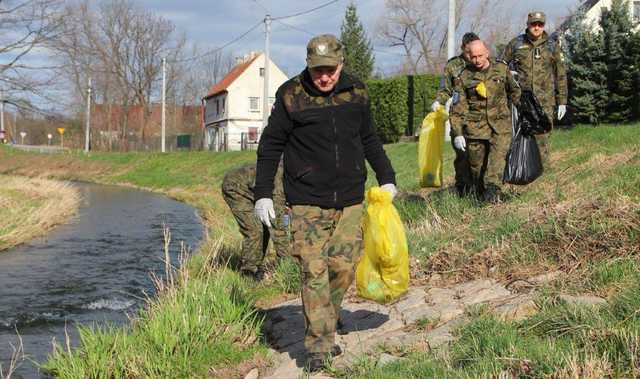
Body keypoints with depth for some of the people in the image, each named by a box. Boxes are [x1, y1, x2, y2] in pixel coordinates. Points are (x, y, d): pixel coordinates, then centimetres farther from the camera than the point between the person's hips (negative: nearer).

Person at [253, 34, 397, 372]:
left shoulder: (356, 93, 5)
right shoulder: (290, 96, -6)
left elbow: (369, 139, 18)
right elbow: (270, 145, 0)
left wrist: (386, 178, 16)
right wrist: (263, 193, -4)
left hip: (350, 200, 3)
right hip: (307, 202, -3)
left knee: (343, 268, 4)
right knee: (314, 271, -6)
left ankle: (326, 328, 26)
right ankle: (319, 345, 2)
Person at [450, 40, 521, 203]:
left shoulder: (502, 69, 4)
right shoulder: (464, 77, 0)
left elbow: (514, 90, 21)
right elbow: (458, 108, 0)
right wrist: (457, 133, -4)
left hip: (500, 124, 0)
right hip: (475, 126, 0)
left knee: (498, 156, -20)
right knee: (477, 164, 3)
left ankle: (493, 189, -30)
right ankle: (482, 196, 17)